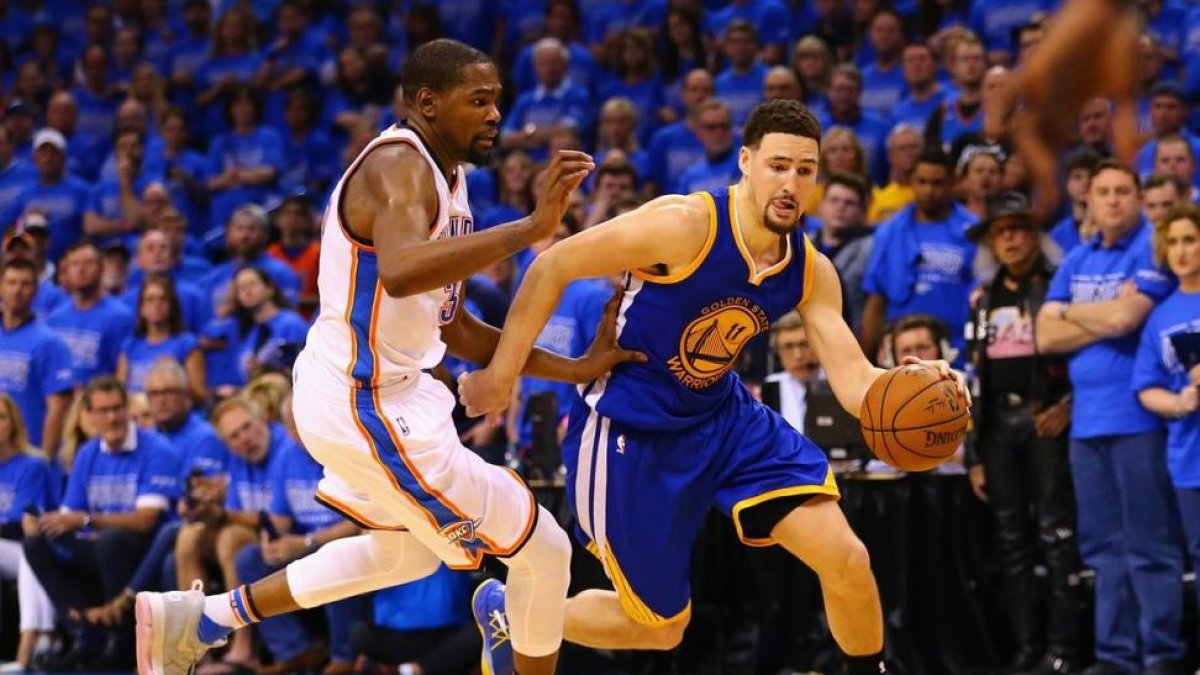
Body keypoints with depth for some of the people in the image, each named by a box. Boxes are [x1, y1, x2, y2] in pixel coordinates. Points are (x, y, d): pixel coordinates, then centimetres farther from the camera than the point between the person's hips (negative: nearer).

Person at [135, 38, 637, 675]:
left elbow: (457, 333, 16)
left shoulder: (445, 178, 12)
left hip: (366, 390, 11)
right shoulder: (399, 165, -20)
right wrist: (530, 228, -43)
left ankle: (199, 619, 35)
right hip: (370, 407, -11)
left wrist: (574, 368, 8)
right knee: (543, 549, -3)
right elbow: (400, 272, -43)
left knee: (412, 549, 34)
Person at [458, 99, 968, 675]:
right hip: (631, 431, -6)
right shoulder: (687, 225, -26)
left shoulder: (812, 272, -6)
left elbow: (853, 379, -9)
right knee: (662, 627, 5)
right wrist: (501, 373, -18)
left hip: (722, 416, 6)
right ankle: (508, 610, 31)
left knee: (846, 559, -10)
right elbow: (553, 265, -20)